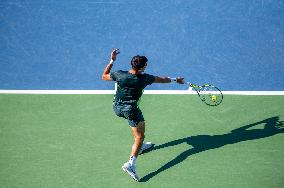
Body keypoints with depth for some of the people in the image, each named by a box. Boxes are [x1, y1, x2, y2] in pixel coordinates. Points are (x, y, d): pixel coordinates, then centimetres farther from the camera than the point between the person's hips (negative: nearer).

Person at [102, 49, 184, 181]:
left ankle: (140, 146, 48)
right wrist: (175, 80, 14)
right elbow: (162, 80, -3)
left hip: (117, 107, 6)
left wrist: (111, 61, -1)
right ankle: (130, 164, -14)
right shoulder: (144, 78, -20)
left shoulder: (120, 75, -17)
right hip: (131, 110, -6)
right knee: (139, 136, 1)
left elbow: (104, 76, 2)